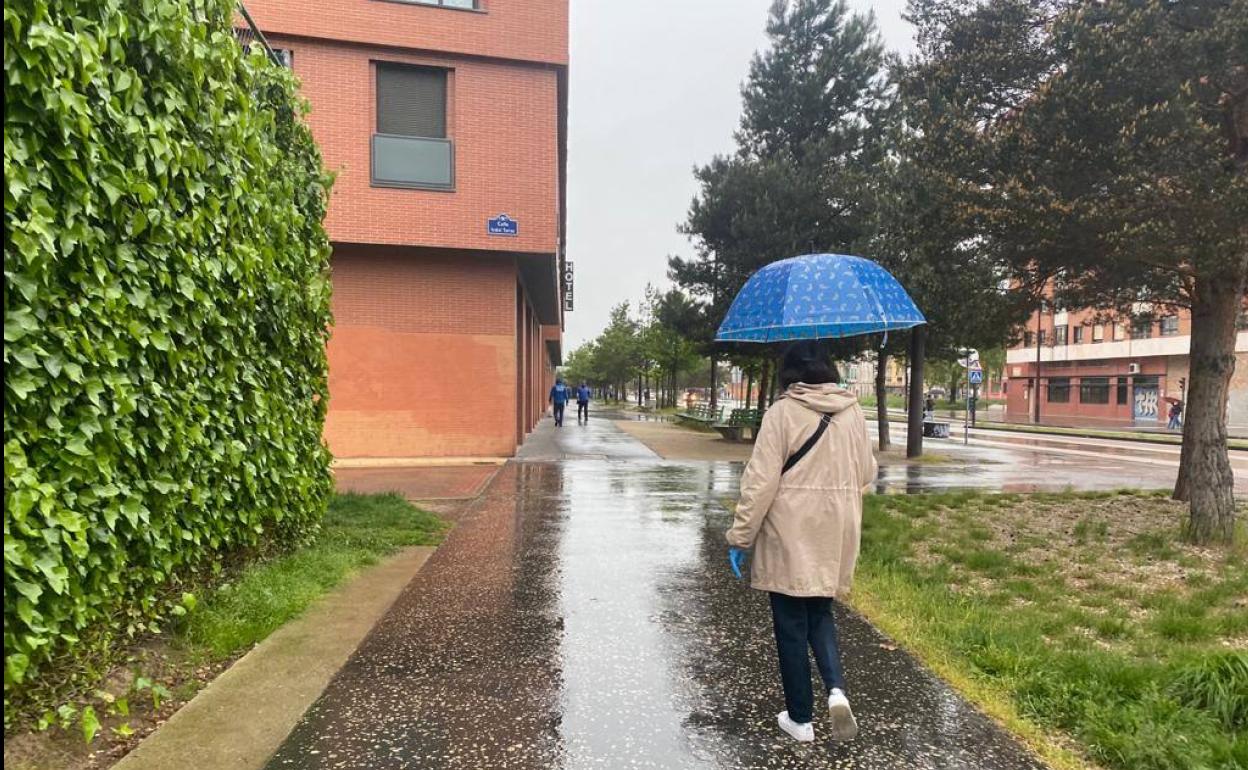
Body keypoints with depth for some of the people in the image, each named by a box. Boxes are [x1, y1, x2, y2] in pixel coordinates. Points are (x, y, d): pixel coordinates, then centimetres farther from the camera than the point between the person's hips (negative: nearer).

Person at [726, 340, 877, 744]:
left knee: (791, 625, 9)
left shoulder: (782, 412, -13)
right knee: (820, 613, 22)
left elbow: (761, 481, -16)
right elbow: (867, 473, 11)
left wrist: (740, 537, -9)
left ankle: (800, 718, 20)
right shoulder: (853, 412, 1)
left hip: (789, 535, -4)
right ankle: (836, 689, 2)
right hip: (836, 532, 5)